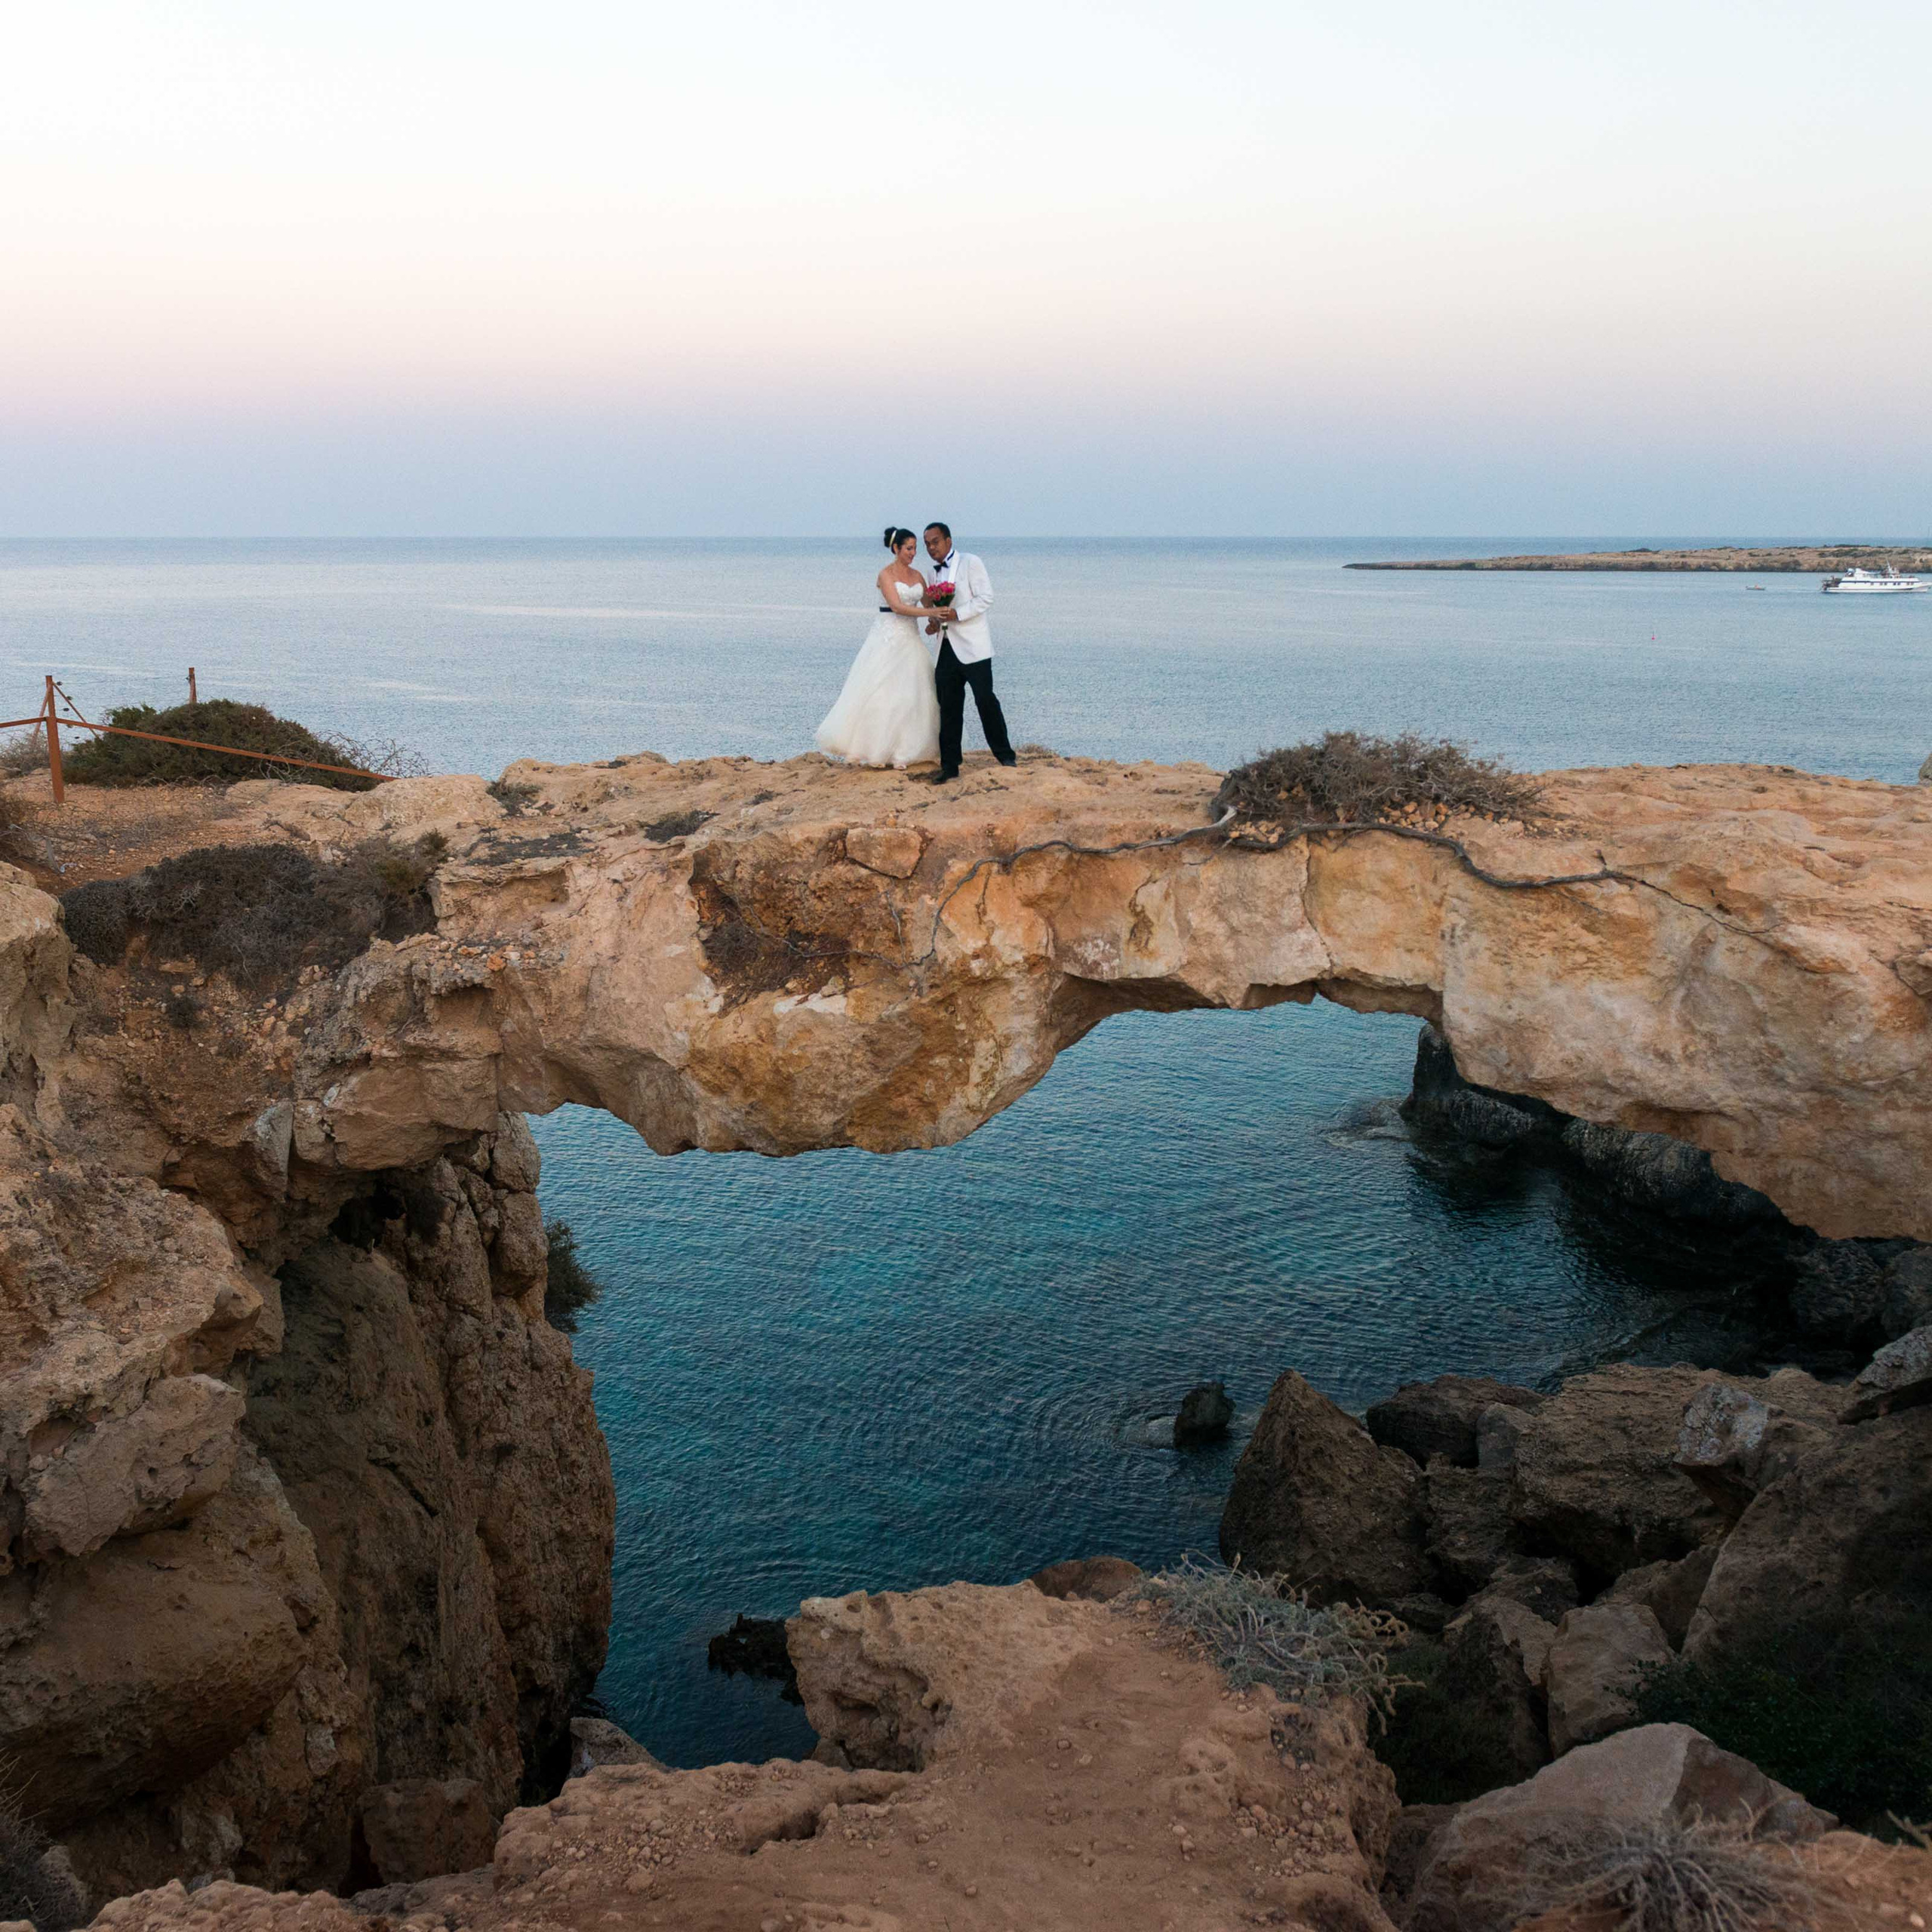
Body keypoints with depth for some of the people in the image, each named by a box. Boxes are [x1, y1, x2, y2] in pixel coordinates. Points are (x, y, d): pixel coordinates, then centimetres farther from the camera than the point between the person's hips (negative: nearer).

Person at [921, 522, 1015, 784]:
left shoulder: (970, 562, -3)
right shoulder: (933, 573, 18)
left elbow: (985, 597, -11)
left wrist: (957, 614, -21)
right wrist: (933, 622, 8)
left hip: (972, 646, -6)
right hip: (947, 648, 7)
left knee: (985, 700, -7)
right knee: (949, 707, 4)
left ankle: (1005, 757, 5)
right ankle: (949, 766, 7)